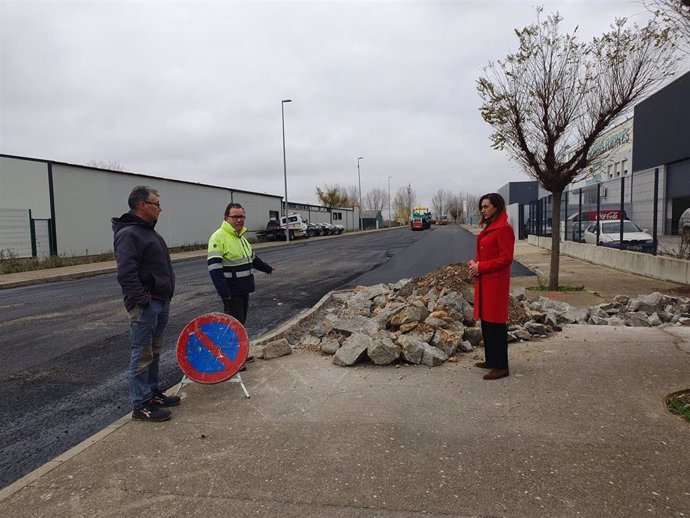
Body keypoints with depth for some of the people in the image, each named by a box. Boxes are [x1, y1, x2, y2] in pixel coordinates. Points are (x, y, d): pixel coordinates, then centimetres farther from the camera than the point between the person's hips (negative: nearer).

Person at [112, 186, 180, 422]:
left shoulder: (149, 231, 17)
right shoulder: (128, 234, -15)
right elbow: (126, 274, -24)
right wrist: (143, 302, -24)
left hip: (160, 303, 10)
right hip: (145, 305, -10)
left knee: (154, 353, 18)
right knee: (142, 356, -1)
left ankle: (153, 393, 30)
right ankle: (141, 406, 8)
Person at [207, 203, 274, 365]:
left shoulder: (241, 236, 14)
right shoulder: (219, 237, -15)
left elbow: (251, 257, 30)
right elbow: (214, 267, -22)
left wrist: (266, 268, 40)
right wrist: (224, 292, -28)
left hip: (244, 290, 9)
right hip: (231, 292, -9)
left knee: (241, 322, 16)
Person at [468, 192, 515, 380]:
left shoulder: (504, 229, -14)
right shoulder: (488, 227, 16)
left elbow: (506, 258, -19)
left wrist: (481, 267, -16)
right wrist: (475, 263, 4)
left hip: (496, 282, -10)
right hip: (484, 281, 10)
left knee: (495, 324, -4)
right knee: (486, 321, 15)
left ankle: (501, 366, 5)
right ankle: (490, 360, 27)